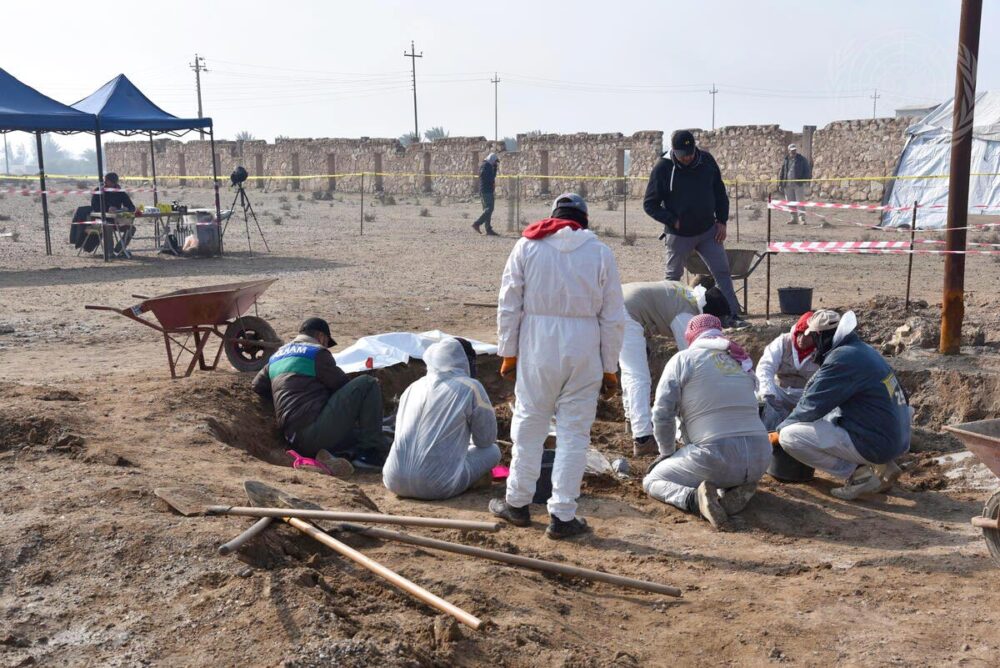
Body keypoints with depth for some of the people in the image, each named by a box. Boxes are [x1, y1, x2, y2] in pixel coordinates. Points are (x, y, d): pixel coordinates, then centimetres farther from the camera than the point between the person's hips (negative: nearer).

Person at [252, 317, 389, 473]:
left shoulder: (277, 355, 22)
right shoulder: (317, 353, -2)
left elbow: (258, 385, 29)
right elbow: (343, 384, 4)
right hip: (315, 431, -9)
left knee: (357, 435, 26)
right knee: (367, 384, -4)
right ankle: (373, 454, -9)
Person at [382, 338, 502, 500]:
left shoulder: (412, 388, 12)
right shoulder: (470, 388, -3)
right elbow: (486, 439, 6)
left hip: (395, 483, 4)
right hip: (437, 487, -4)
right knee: (493, 451, 15)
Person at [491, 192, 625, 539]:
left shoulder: (527, 246, 3)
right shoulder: (601, 252, 3)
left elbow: (509, 305, 2)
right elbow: (613, 317, 3)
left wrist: (508, 352, 11)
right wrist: (610, 367, 10)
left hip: (537, 345, 1)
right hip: (584, 349, 0)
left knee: (529, 425, 13)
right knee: (574, 432, 6)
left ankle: (517, 503, 24)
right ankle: (562, 515, 9)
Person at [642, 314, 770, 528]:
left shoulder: (683, 359, 3)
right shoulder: (744, 363, 20)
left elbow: (662, 414, -1)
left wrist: (667, 453, 18)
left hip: (716, 454, -5)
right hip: (761, 457, 5)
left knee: (651, 480, 16)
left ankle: (695, 499, -14)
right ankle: (739, 490, 6)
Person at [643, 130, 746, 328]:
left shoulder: (706, 160, -3)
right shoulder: (663, 168, -13)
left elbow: (720, 192, 9)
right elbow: (650, 204, -7)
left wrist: (722, 221, 1)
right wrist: (672, 221, -15)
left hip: (708, 231, 3)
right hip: (678, 235, -3)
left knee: (723, 271, -1)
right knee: (673, 277, 9)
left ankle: (731, 314, 5)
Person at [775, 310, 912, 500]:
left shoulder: (842, 359, -17)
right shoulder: (862, 349, 11)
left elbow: (812, 405, -13)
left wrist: (780, 431, 2)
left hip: (876, 445, -9)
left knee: (789, 437, -13)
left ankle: (860, 474, -8)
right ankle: (883, 467, 16)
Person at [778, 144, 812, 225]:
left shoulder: (802, 159, 3)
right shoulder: (785, 160, 12)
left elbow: (807, 170, 2)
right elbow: (781, 172, 16)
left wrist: (806, 181, -8)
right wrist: (781, 184, 10)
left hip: (799, 184, -4)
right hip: (788, 185, 4)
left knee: (800, 202, -7)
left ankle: (802, 218, -7)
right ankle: (794, 218, 14)